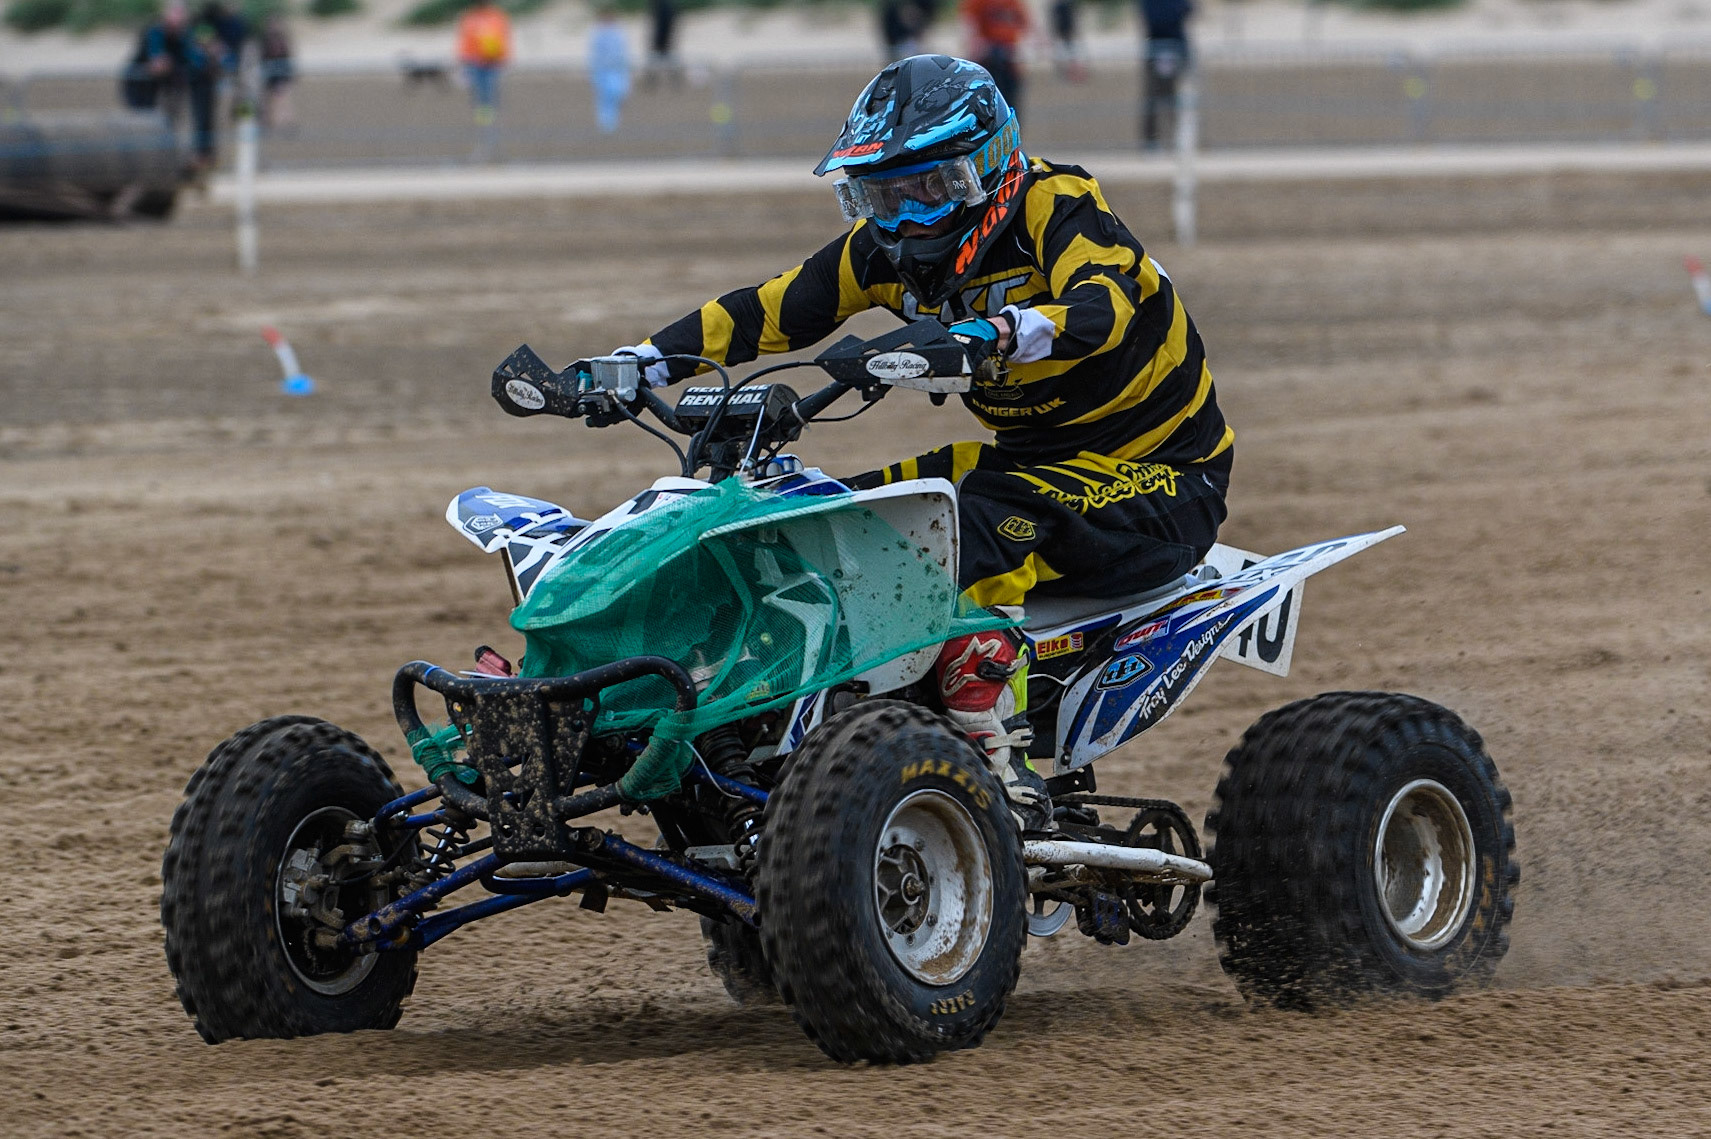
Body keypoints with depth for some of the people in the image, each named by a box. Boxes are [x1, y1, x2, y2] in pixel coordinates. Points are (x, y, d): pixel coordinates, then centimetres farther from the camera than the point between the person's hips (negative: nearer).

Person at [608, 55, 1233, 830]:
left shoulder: (1053, 204, -18)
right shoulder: (890, 246, 4)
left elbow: (1101, 307, -37)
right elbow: (766, 313, 2)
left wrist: (991, 336, -56)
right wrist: (638, 365, -11)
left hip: (1158, 476, -9)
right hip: (1033, 453, 9)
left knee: (977, 521, -34)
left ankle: (1002, 765, -39)